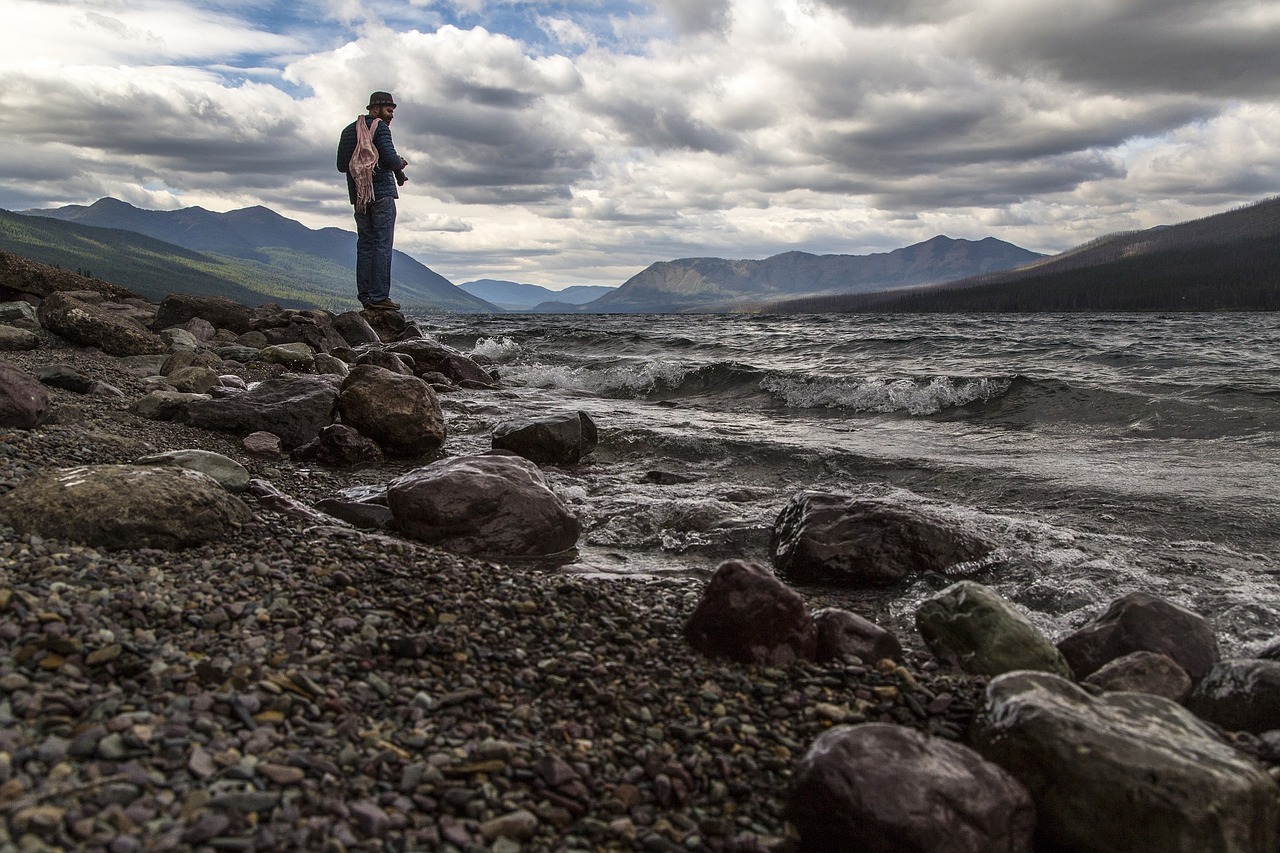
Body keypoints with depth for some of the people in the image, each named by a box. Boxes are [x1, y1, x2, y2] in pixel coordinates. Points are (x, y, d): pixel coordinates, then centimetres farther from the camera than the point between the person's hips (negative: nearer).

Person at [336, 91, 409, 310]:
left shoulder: (348, 130, 18)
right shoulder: (380, 127, -4)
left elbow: (341, 165, 17)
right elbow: (390, 159, -14)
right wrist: (400, 163, 7)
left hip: (359, 195, 7)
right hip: (381, 192, -7)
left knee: (365, 244, 7)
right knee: (382, 244, -7)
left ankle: (365, 296, 3)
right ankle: (380, 296, -12)